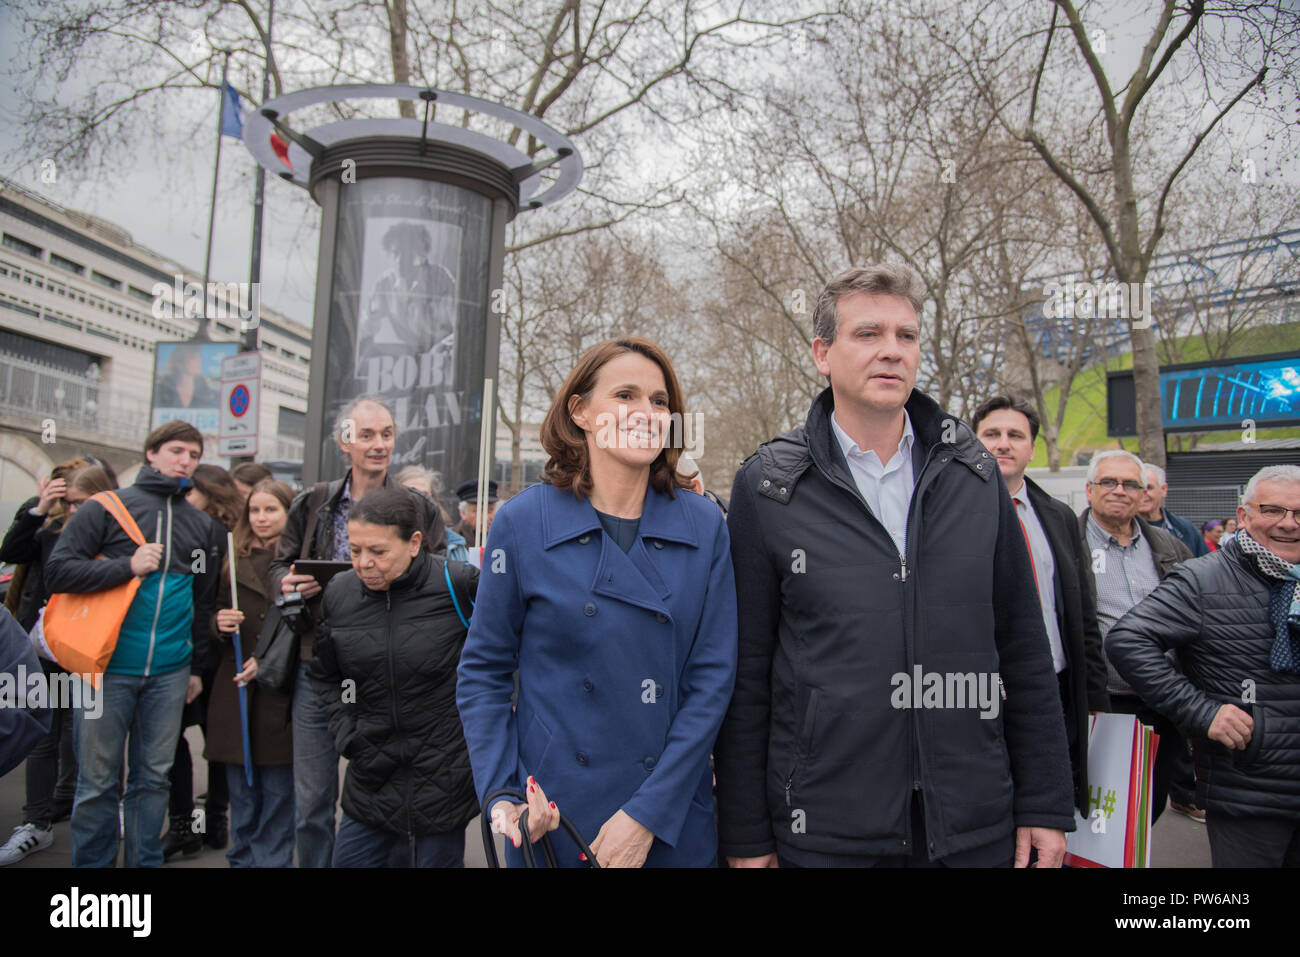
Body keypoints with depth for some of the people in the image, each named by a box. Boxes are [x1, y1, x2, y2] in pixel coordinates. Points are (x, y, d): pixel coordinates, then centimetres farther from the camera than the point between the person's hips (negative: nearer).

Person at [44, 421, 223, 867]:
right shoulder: (108, 508, 0)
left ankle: (146, 860, 24)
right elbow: (57, 571, -6)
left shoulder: (204, 526, 12)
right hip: (107, 665, -3)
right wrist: (126, 566, -16)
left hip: (169, 672, 3)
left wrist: (198, 666, 15)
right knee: (97, 780, 6)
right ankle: (92, 861, 21)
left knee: (154, 777, 11)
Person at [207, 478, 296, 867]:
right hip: (236, 694, 4)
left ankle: (273, 860, 16)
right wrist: (220, 625, -3)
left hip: (280, 695, -4)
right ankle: (242, 859, 25)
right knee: (241, 798, 12)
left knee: (278, 795, 3)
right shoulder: (235, 564, 12)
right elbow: (215, 623, 18)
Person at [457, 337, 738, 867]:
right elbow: (482, 671, 0)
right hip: (552, 817, -1)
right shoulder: (523, 521, -6)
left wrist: (649, 814, -11)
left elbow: (713, 676, -5)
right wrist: (502, 795, -10)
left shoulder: (704, 525, -4)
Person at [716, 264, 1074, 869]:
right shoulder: (767, 486, -6)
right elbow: (745, 676, -4)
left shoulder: (974, 472, 2)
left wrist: (1044, 805, 4)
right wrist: (746, 835, -3)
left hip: (976, 829, 3)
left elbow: (1024, 651, 6)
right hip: (823, 834, -2)